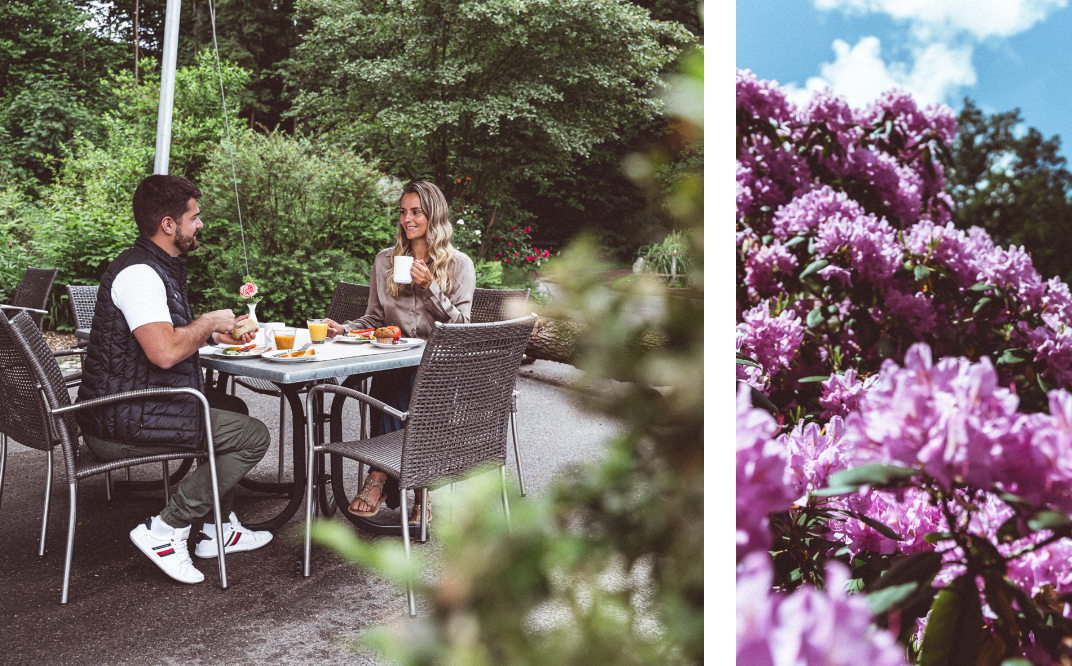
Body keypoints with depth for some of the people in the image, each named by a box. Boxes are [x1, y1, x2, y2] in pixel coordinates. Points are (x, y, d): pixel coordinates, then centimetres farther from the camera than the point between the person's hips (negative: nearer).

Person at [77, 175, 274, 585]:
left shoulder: (160, 267, 15)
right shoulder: (139, 273, -20)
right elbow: (164, 352, -32)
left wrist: (215, 333, 12)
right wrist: (209, 322, -14)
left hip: (123, 408, 11)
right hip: (123, 424, -11)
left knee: (233, 409, 26)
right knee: (253, 436, -10)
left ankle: (218, 529, 26)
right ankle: (164, 531, -7)